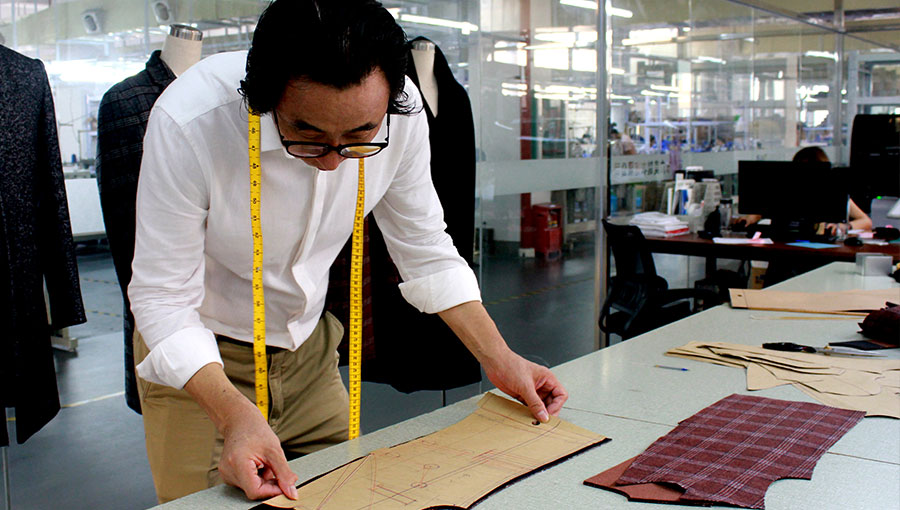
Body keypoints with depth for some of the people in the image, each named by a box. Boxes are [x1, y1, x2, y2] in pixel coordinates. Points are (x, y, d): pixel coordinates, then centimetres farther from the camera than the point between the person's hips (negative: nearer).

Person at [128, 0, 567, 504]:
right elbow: (163, 297, -25)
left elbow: (426, 251, -5)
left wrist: (499, 358, -10)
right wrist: (236, 415, -39)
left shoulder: (400, 111, -20)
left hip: (308, 346, 4)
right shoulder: (189, 122, -32)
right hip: (196, 355, -3)